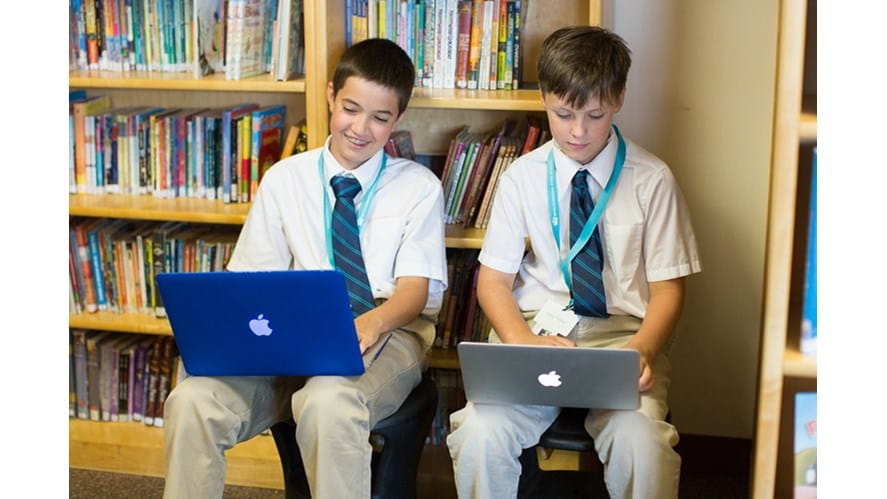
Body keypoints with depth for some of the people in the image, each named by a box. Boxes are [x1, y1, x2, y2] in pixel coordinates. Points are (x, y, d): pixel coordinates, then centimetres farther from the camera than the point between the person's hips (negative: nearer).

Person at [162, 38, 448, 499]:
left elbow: (416, 287, -1)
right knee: (192, 401, -27)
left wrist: (371, 323, -24)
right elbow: (255, 279, 10)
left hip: (387, 333, -2)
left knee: (328, 403, -38)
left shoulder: (419, 187, 9)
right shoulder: (285, 179, 13)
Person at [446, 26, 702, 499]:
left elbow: (667, 287, 2)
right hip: (534, 329, 1)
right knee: (480, 433, -26)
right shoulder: (522, 177, 3)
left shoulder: (651, 179, -1)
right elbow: (493, 278, 4)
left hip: (622, 333, -1)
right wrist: (523, 342, -16)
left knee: (642, 442, -30)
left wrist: (641, 349, -19)